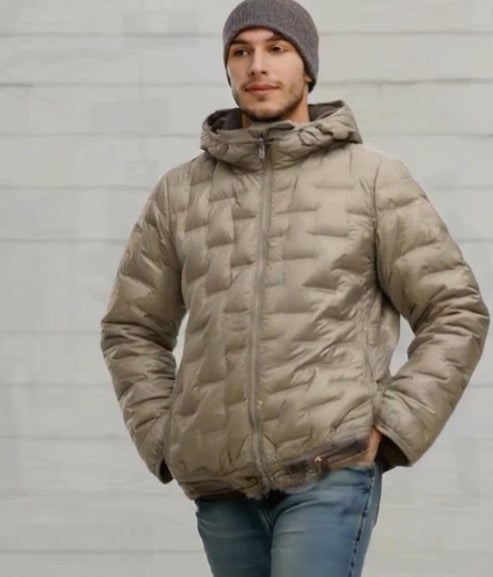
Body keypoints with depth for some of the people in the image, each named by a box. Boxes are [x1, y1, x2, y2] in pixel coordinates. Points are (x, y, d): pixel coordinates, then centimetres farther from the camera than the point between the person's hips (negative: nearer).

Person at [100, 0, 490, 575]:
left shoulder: (376, 178, 2)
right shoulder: (179, 192, 10)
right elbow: (132, 329, 19)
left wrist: (389, 430, -6)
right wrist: (166, 443, 6)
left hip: (330, 469, -4)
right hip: (224, 485, 4)